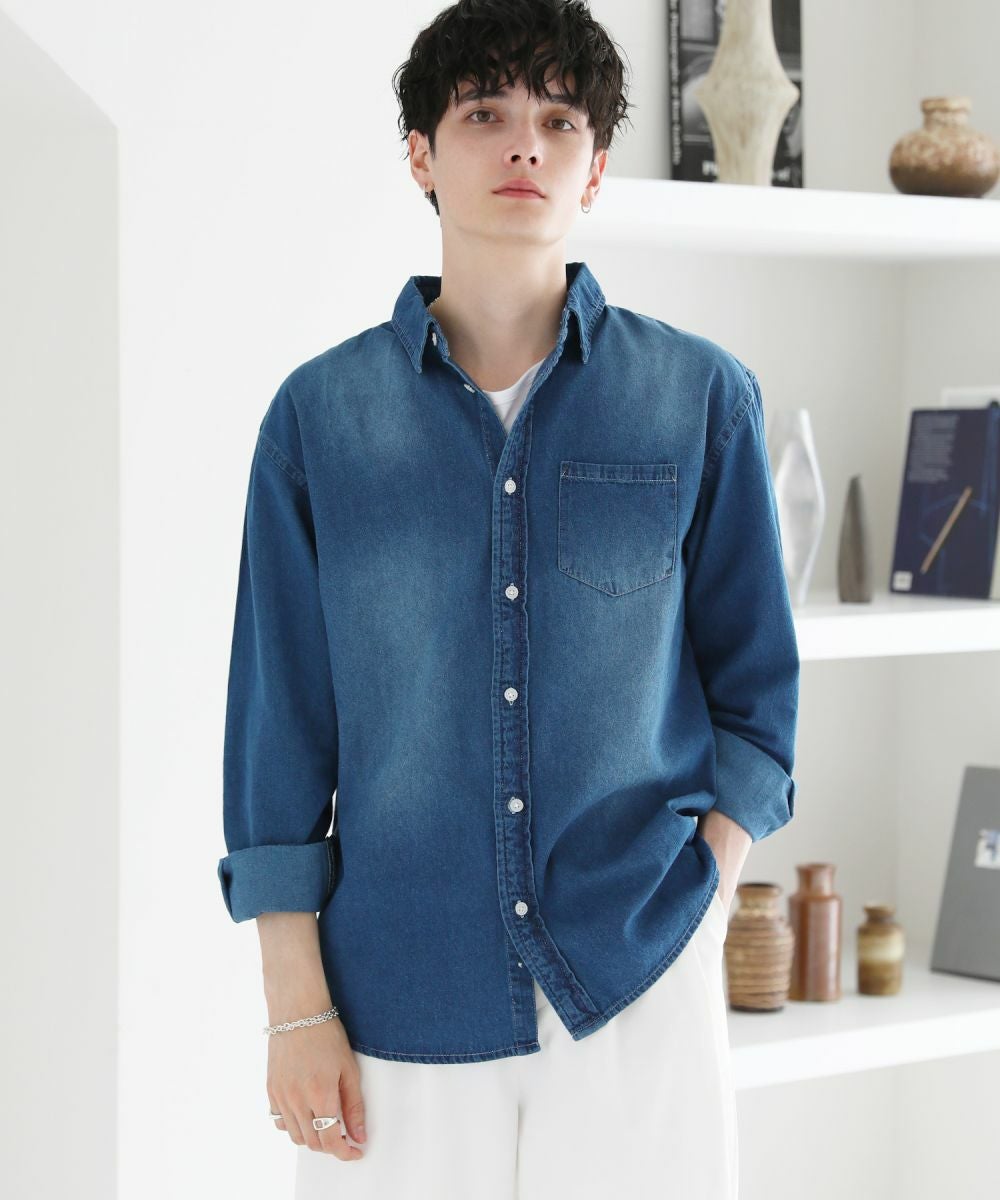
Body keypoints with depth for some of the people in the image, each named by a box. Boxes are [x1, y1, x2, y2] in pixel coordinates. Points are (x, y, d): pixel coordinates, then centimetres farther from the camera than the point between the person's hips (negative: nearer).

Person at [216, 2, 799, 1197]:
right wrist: (296, 1007, -2)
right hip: (398, 994, 0)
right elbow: (280, 720, 2)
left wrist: (703, 906, -3)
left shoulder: (701, 398, 2)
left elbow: (754, 684, 8)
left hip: (640, 980, 0)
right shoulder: (322, 414, 2)